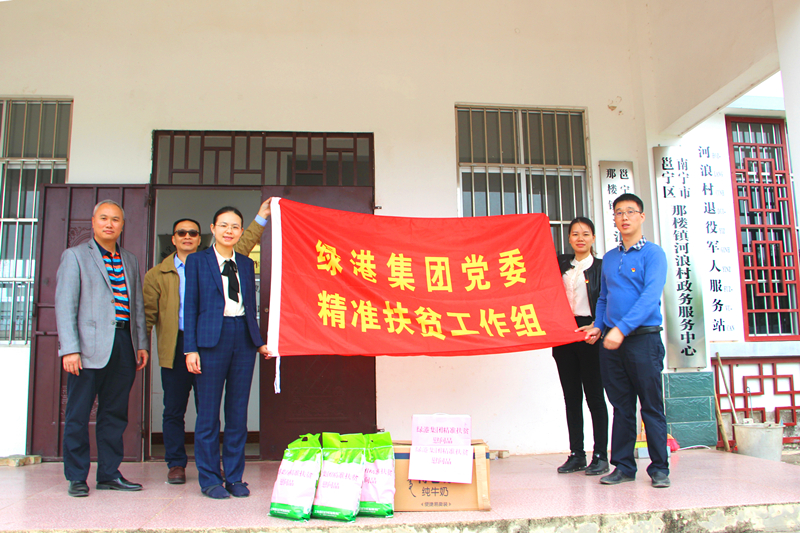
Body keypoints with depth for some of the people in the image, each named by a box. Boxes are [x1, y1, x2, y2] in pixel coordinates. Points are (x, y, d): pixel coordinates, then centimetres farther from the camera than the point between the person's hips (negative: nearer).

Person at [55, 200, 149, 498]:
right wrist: (70, 349, -13)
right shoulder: (75, 256, 3)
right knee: (78, 414, 2)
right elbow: (65, 306, -4)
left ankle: (109, 474, 18)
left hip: (123, 345, 5)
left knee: (115, 414, 9)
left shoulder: (130, 260, 18)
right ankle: (76, 478, 13)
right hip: (90, 347, -4)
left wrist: (141, 344, 11)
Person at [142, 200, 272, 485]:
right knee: (174, 411, 5)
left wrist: (260, 219, 5)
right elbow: (148, 312, 8)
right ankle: (176, 464, 18)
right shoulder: (158, 274, 11)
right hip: (174, 349, 0)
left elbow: (240, 248, 11)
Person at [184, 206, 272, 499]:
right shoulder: (197, 261, 4)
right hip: (212, 338, -3)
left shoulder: (246, 264, 15)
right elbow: (190, 306, 0)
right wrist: (191, 348, -7)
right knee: (208, 412, 1)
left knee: (238, 411, 7)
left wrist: (259, 342, 8)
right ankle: (210, 480, 13)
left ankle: (235, 477, 17)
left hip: (243, 339, 4)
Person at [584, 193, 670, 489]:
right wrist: (598, 326, 5)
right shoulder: (609, 258, 15)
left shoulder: (652, 253, -3)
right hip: (611, 342, 5)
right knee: (621, 406, 10)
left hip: (644, 337, -5)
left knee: (651, 406, 0)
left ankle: (659, 468, 10)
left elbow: (651, 296, -15)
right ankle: (623, 466, 17)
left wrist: (622, 328, -23)